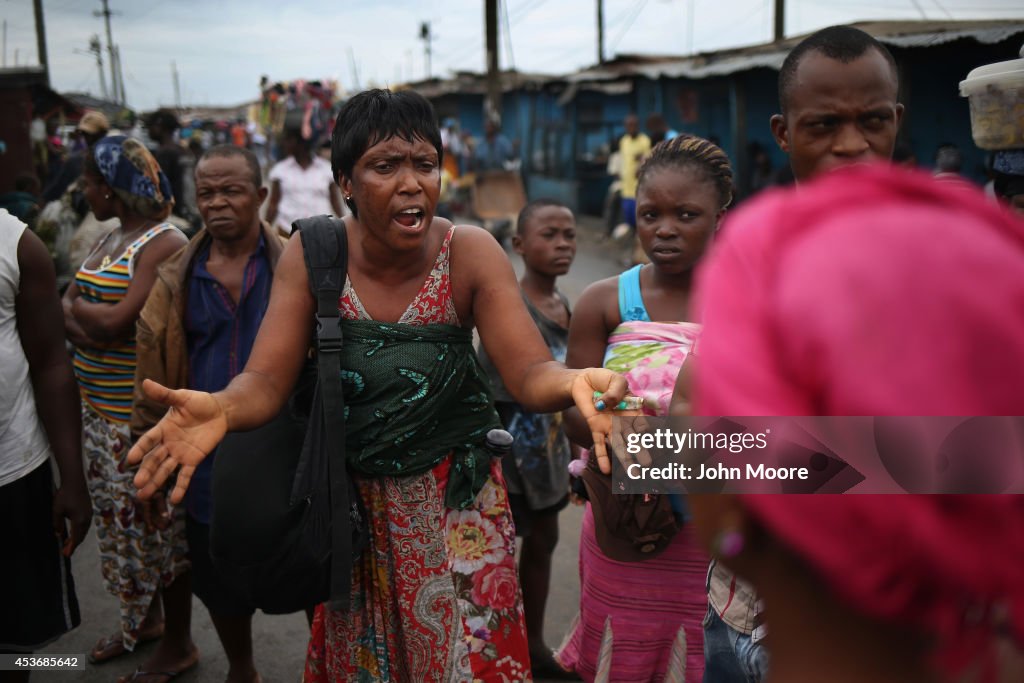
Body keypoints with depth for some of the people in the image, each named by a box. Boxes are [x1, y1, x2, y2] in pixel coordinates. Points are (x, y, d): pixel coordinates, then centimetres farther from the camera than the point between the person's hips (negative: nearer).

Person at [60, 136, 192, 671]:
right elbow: (65, 312, 6)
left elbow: (118, 322, -23)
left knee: (158, 525, 4)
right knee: (121, 521, 19)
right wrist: (91, 325, -15)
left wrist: (77, 306, -4)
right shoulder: (109, 240, 12)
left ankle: (177, 644, 20)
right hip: (98, 411, 9)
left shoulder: (165, 245, -17)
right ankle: (144, 621, 38)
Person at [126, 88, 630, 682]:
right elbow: (268, 379, -17)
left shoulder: (470, 253, -15)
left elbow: (530, 372, -21)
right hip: (350, 503, 2)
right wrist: (220, 409, -41)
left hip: (454, 503, -1)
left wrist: (574, 383, -45)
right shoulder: (312, 256, -11)